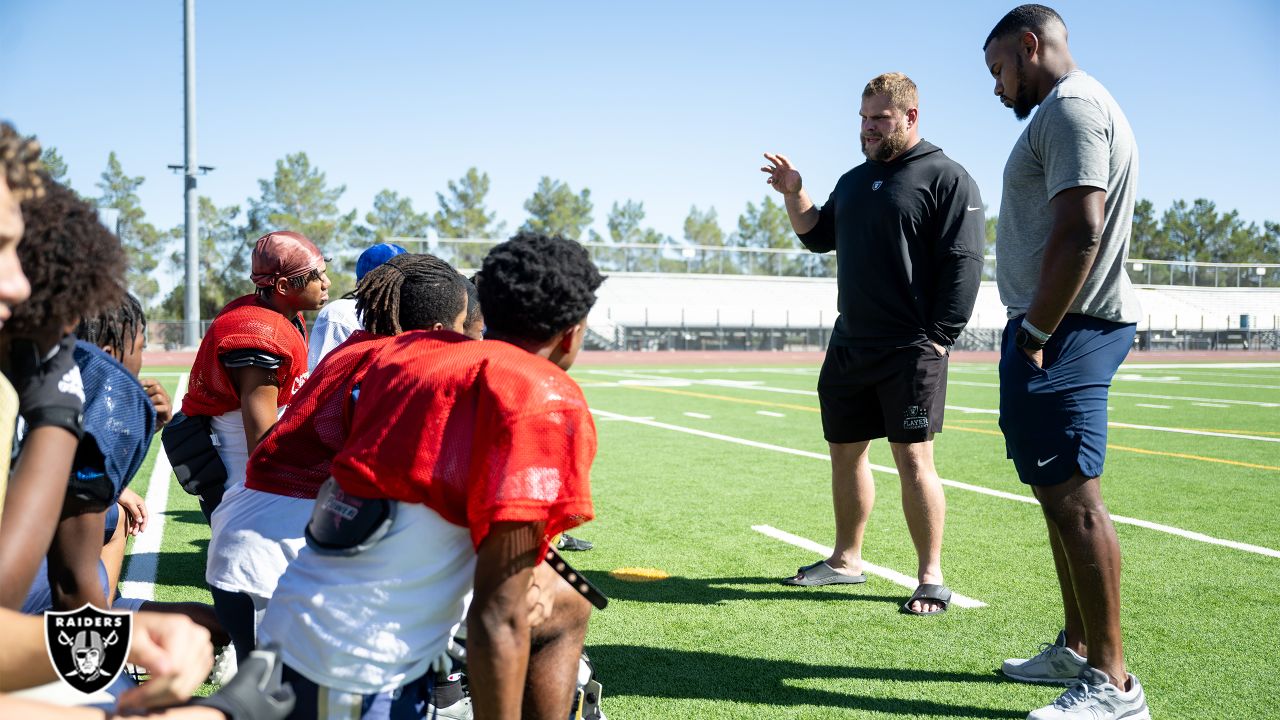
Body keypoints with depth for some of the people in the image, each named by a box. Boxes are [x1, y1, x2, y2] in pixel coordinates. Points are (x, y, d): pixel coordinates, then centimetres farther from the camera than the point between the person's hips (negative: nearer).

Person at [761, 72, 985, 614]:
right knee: (845, 451, 12)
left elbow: (963, 264, -11)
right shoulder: (854, 180, 17)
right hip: (849, 345, 7)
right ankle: (846, 560, 25)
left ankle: (931, 576, 2)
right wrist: (794, 195, 8)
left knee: (913, 458, -7)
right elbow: (818, 237, 25)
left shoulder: (947, 178, -5)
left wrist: (937, 338, -17)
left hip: (910, 351, -7)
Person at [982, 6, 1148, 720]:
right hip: (1072, 324, 11)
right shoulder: (1078, 107, 22)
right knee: (1063, 493, 15)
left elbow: (1078, 234, -22)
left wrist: (1035, 333, -18)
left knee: (1073, 498, -10)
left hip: (1064, 327, -11)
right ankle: (1077, 650, 25)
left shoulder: (1069, 106, -11)